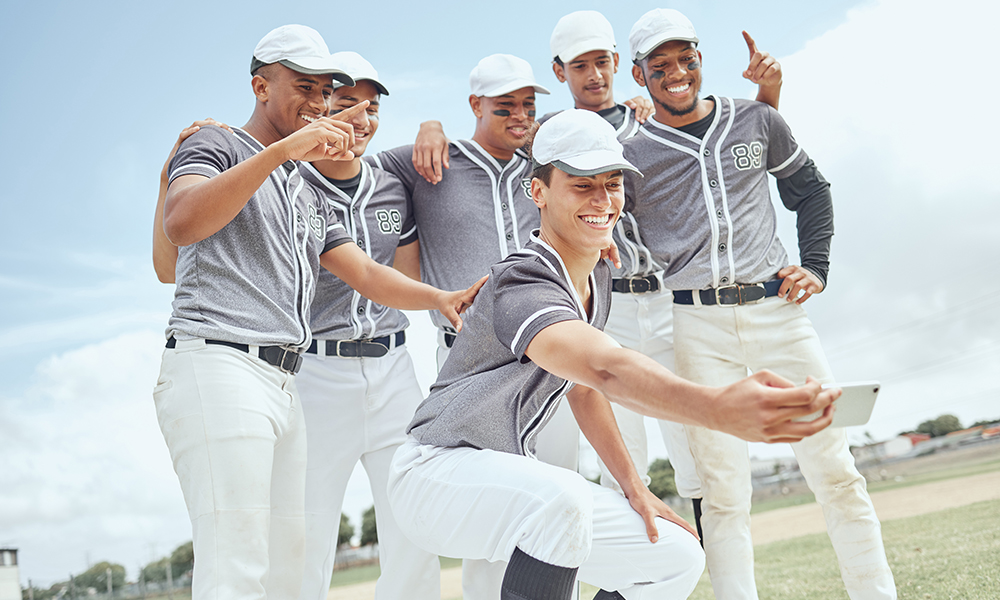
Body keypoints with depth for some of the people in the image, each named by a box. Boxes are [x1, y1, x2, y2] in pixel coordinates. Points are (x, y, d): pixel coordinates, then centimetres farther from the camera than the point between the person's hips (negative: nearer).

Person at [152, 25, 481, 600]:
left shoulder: (310, 195, 27)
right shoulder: (216, 144, 4)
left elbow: (366, 273, 17)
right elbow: (181, 225, -18)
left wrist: (438, 296, -2)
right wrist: (283, 150, -26)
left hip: (284, 382, 8)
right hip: (217, 365, -8)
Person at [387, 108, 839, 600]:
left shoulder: (597, 277, 3)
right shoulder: (522, 285, -28)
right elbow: (606, 368, -48)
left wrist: (633, 487, 7)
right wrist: (720, 408, -65)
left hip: (510, 477, 9)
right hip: (437, 469, -8)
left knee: (677, 558, 3)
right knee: (561, 497, -41)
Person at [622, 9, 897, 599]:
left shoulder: (757, 122, 12)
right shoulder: (630, 157, 5)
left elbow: (811, 191, 22)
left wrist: (814, 268, 11)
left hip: (776, 308, 2)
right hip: (697, 326, -2)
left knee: (836, 471, 4)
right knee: (724, 490, -2)